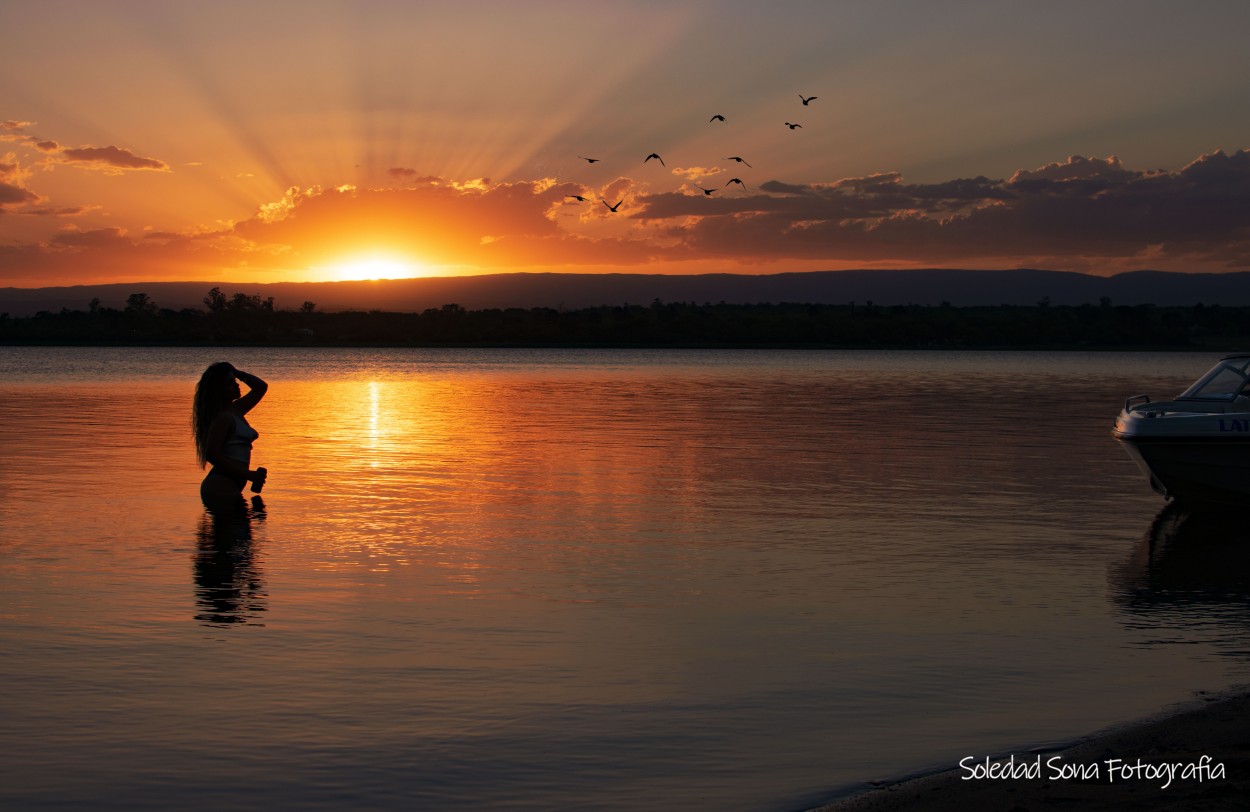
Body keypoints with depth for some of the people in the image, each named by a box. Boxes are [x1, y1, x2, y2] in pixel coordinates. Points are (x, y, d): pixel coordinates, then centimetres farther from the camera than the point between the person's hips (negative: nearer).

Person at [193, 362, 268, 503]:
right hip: (222, 488, -9)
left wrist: (237, 373, 12)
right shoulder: (223, 417, -12)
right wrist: (249, 474, -20)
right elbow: (212, 454, -21)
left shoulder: (235, 411, 15)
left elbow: (261, 387, 28)